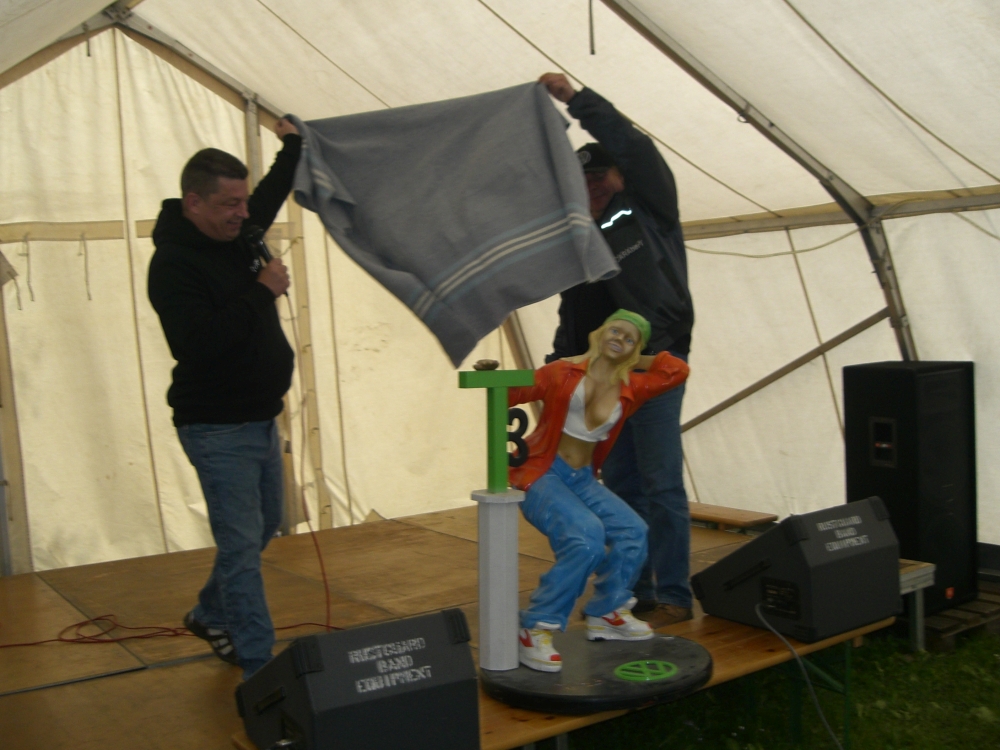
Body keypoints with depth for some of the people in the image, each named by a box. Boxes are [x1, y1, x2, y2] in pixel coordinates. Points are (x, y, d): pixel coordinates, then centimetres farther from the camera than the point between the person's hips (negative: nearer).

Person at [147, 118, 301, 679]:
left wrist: (293, 144, 27)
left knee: (263, 528, 21)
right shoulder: (173, 264, -18)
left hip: (261, 418, 9)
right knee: (242, 542, -7)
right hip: (218, 428, -9)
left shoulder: (237, 233, 6)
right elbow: (200, 339, -32)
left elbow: (273, 193, 29)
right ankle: (259, 666, 0)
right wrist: (260, 291, -25)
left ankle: (211, 614, 41)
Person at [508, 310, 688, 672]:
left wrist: (632, 362, 4)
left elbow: (678, 370, 0)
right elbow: (512, 392, -5)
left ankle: (605, 614, 10)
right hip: (540, 475, -5)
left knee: (632, 531, -15)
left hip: (583, 479, 6)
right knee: (587, 536, -29)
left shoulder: (630, 389, 6)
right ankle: (535, 630, -18)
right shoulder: (564, 372, -5)